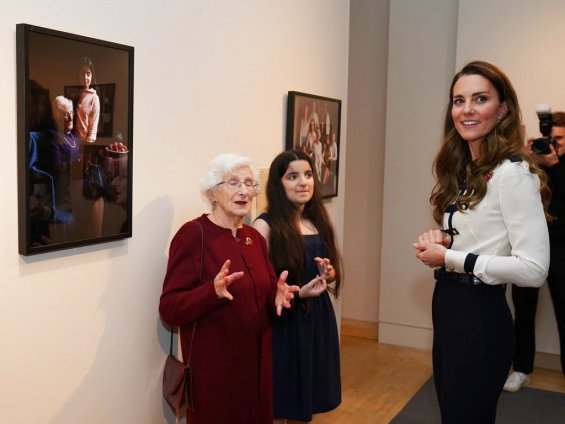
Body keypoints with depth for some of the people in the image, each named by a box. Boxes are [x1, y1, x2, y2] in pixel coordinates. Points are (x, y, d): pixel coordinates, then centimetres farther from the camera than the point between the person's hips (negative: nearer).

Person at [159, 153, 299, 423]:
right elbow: (169, 309, -17)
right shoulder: (192, 235, -14)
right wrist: (213, 292, -33)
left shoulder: (254, 237, 7)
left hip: (257, 359, 7)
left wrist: (279, 296, -9)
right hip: (213, 365, -6)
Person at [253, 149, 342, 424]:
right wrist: (298, 292, -23)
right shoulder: (266, 226, -11)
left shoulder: (318, 222, 9)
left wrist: (328, 273, -2)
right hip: (283, 323, -6)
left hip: (317, 318, 6)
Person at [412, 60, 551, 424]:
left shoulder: (513, 173, -18)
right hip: (448, 309, 9)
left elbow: (533, 269, -24)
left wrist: (449, 258, -19)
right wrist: (440, 241, -2)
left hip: (481, 316, -9)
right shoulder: (462, 170, 9)